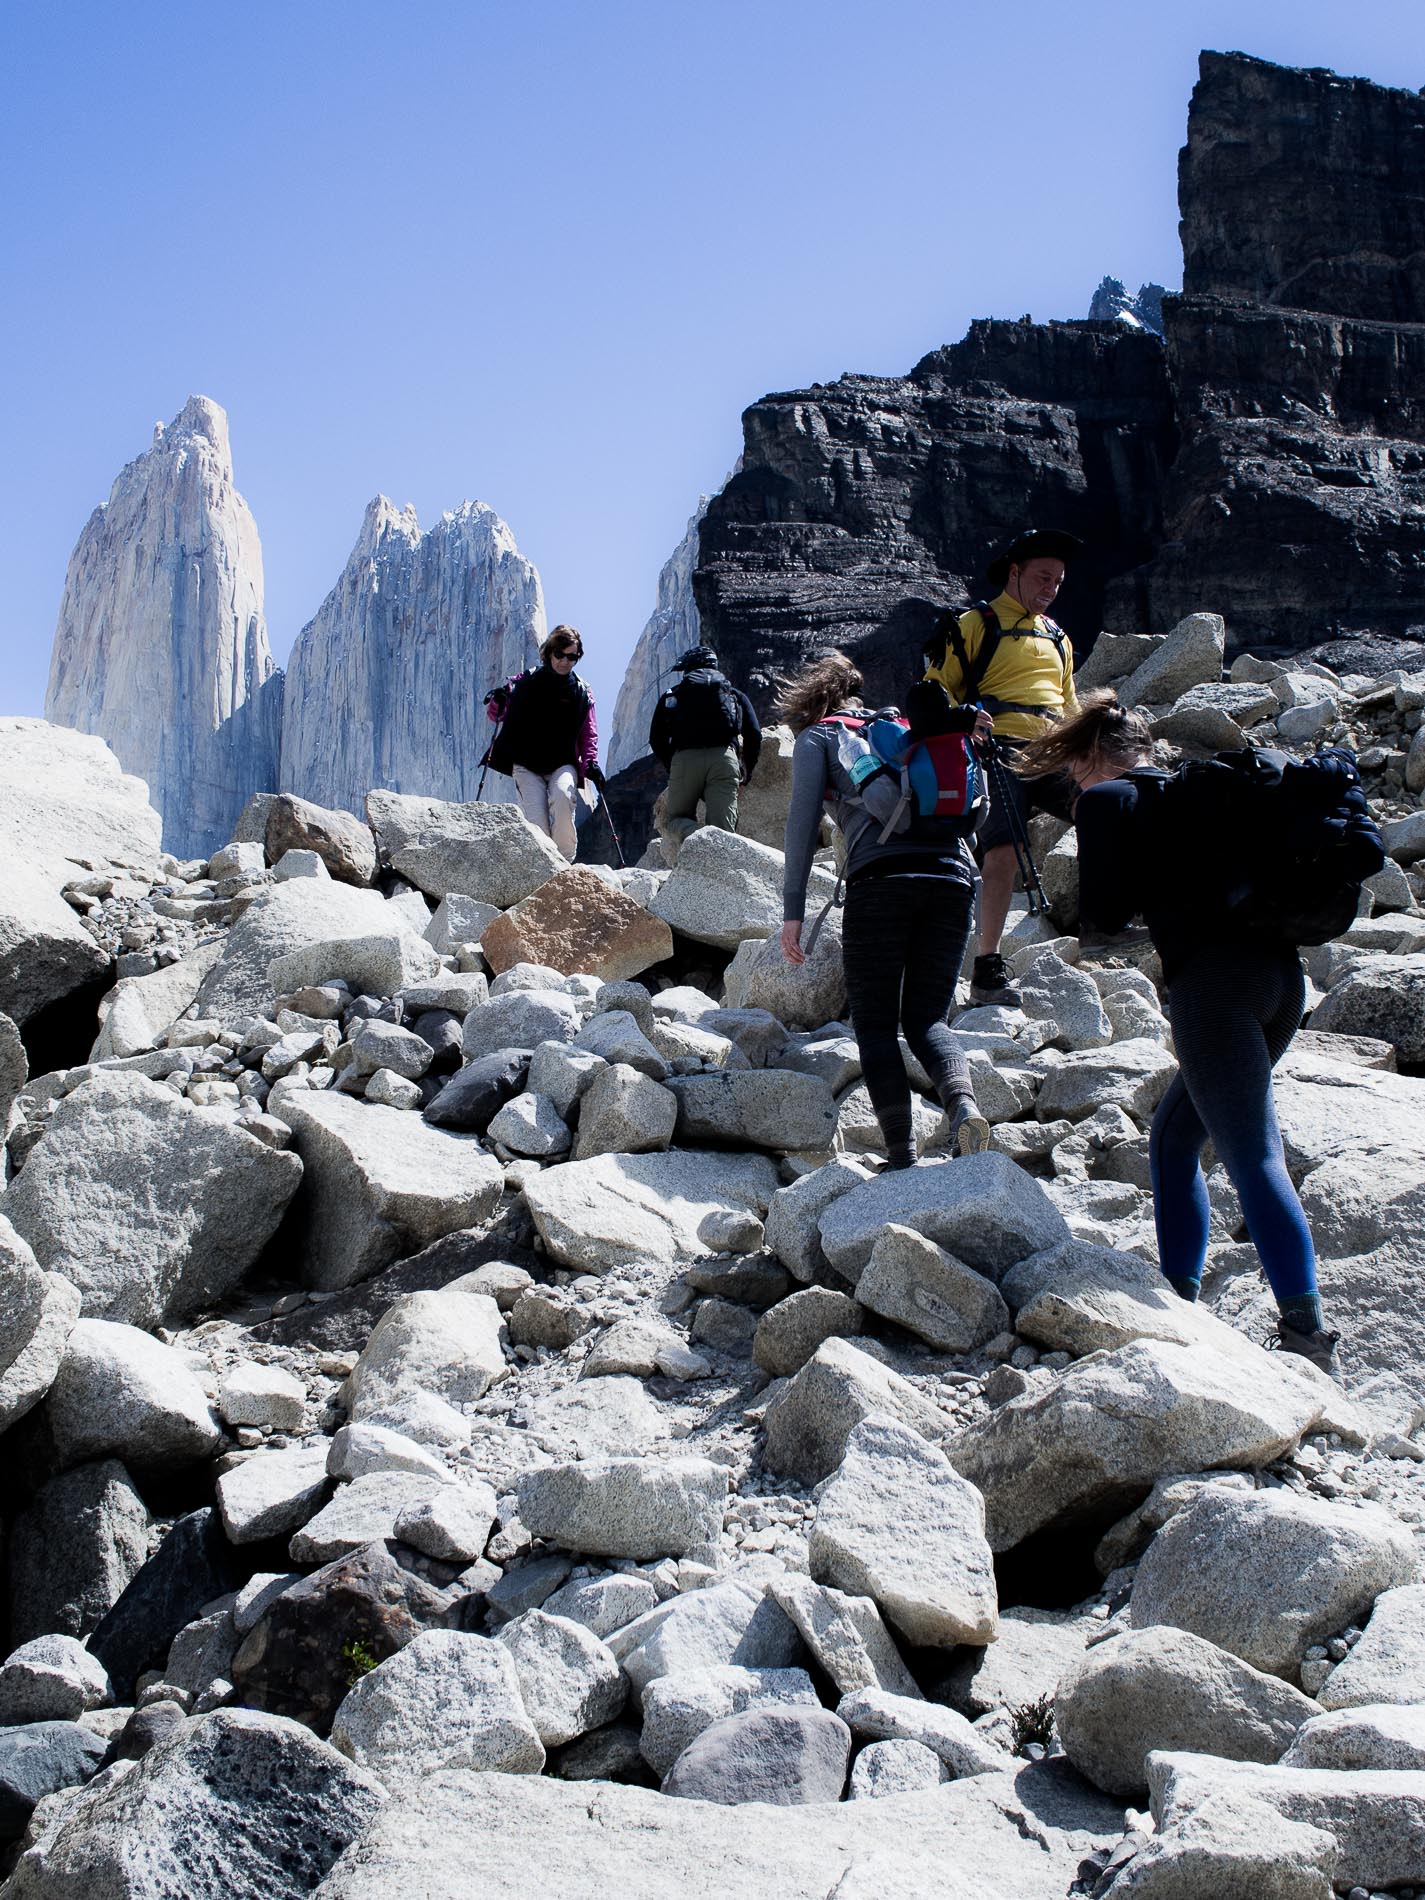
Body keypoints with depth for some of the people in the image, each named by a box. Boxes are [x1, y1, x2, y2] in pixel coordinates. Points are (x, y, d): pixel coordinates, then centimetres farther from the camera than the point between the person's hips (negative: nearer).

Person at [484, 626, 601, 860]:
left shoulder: (581, 692, 8)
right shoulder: (526, 682, 6)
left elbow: (589, 733, 9)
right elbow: (498, 716, 15)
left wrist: (590, 762, -8)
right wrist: (499, 700, -8)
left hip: (563, 764, 0)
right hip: (526, 765, 0)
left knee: (562, 796, -33)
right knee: (536, 828, -19)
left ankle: (564, 860, -24)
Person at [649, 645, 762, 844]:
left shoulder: (672, 695, 25)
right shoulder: (734, 694, 27)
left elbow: (656, 738, 16)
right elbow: (754, 734, 15)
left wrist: (671, 766, 27)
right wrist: (746, 772, 25)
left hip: (685, 758, 0)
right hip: (724, 757, 1)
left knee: (673, 819, 14)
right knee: (722, 830, -4)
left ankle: (692, 834, -20)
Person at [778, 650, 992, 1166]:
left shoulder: (817, 737, 17)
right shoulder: (904, 726, 31)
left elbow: (803, 819, 4)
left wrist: (793, 911, 3)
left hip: (880, 876, -4)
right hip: (952, 876, 4)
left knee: (875, 1026, 3)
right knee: (927, 1019, 11)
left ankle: (902, 1157, -12)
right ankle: (963, 1102, -20)